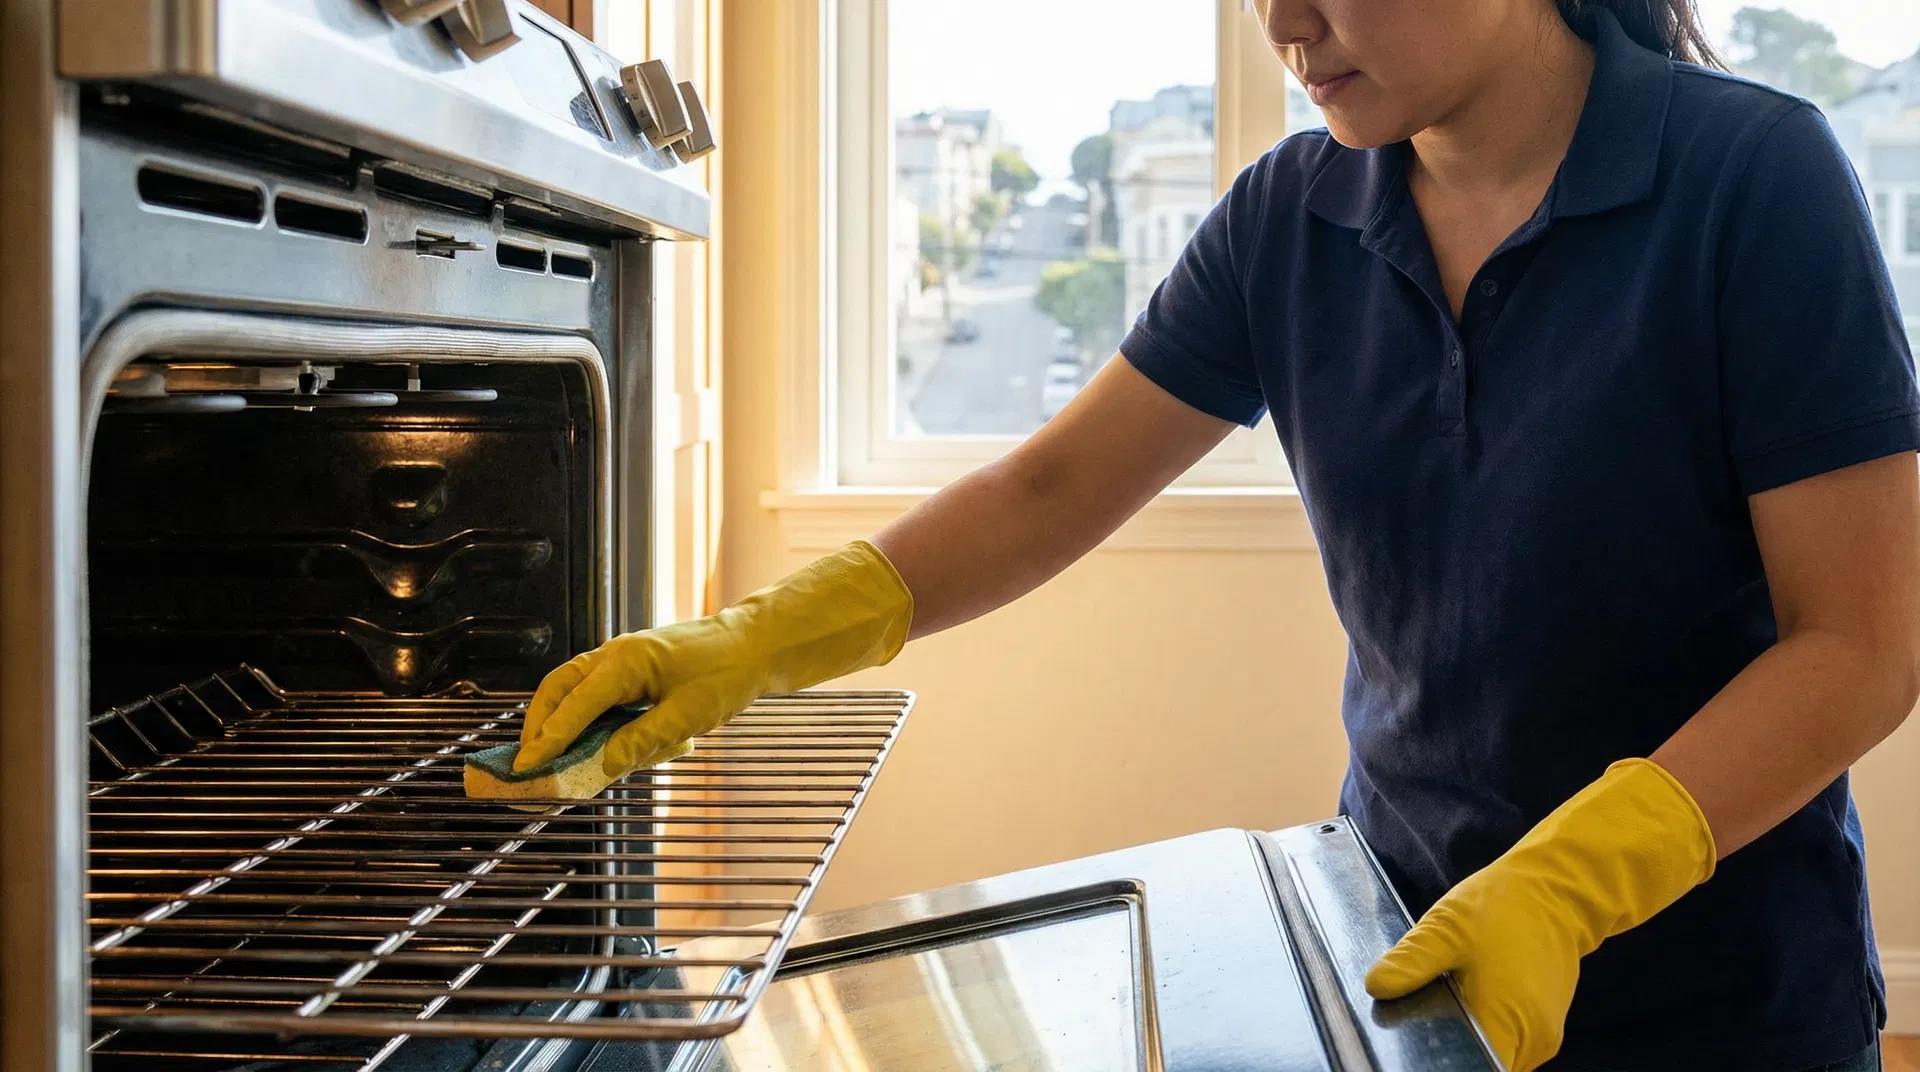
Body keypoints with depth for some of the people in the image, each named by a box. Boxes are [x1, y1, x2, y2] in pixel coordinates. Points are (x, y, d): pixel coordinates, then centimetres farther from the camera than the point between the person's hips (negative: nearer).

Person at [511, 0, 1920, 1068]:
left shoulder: (1750, 175, -17)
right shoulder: (1292, 218, -3)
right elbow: (1055, 490, 0)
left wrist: (1569, 882, -29)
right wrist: (758, 641, -13)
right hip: (1406, 937, 4)